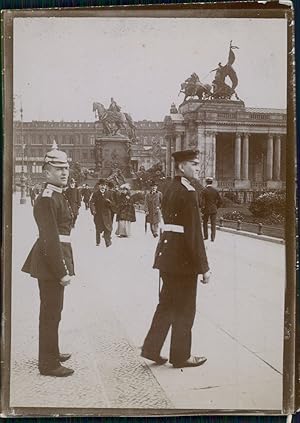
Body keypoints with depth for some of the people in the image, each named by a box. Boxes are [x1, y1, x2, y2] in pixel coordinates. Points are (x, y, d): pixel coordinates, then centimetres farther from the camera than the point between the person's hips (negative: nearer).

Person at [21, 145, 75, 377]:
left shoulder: (58, 196, 15)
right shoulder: (47, 199, -17)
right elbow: (50, 238, -23)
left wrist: (64, 266, 17)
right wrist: (62, 271, -24)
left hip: (56, 256, 10)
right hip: (51, 260, -10)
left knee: (52, 310, 21)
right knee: (51, 312, -1)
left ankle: (51, 352, 37)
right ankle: (49, 364, 11)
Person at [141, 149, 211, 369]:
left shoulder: (170, 189, 11)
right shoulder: (188, 192, -17)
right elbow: (194, 233, -20)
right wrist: (204, 267, -16)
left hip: (167, 254, 9)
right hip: (183, 259, -9)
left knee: (167, 303, 18)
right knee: (185, 308, 5)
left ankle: (151, 348, 23)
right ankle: (181, 356, 19)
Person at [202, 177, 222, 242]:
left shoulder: (204, 191, -10)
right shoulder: (215, 190, 0)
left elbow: (203, 202, -14)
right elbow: (220, 201, -1)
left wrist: (202, 210, -5)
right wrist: (216, 207, 12)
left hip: (206, 210, -2)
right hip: (214, 210, 2)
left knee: (205, 223, 17)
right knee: (213, 224, 3)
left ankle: (206, 236, 20)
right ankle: (212, 238, -3)